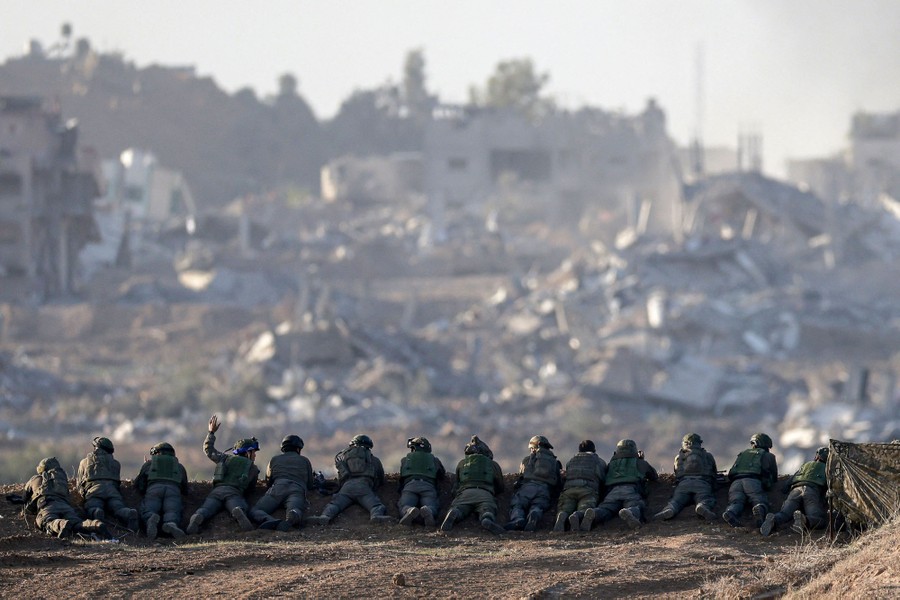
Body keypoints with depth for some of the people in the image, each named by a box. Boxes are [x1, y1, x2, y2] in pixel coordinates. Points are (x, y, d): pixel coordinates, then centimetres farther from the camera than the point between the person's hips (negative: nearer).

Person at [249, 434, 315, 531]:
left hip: (278, 488, 0)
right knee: (294, 512, -29)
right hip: (298, 490, 0)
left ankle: (270, 520, -45)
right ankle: (291, 520, -69)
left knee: (254, 512, -9)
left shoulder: (274, 459, 33)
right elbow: (310, 485, 36)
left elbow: (268, 483, 41)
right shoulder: (305, 460, 31)